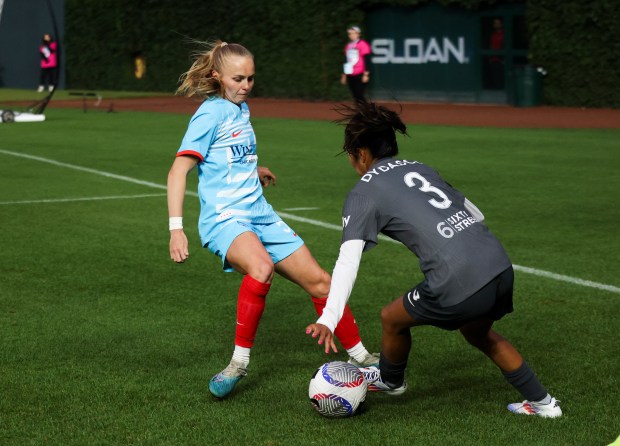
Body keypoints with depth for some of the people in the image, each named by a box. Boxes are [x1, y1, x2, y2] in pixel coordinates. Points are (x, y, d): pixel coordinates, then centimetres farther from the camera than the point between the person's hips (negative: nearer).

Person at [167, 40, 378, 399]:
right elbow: (179, 170, -17)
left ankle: (362, 358, 19)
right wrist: (176, 227, -25)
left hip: (260, 216, 8)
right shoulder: (211, 113, -10)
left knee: (318, 280, 5)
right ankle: (239, 362, -24)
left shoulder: (241, 109, 14)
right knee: (261, 266, -38)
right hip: (224, 218, -8)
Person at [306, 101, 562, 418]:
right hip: (501, 268, 7)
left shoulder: (363, 194, 4)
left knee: (392, 319, 20)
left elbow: (348, 262, -10)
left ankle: (390, 380, 46)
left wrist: (328, 320, -17)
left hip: (459, 285, -7)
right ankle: (541, 402, 40)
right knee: (478, 333, 34)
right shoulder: (421, 168, 23)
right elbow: (475, 213, 25)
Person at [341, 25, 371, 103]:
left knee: (359, 96, -12)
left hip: (360, 75, -7)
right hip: (350, 75, 7)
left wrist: (366, 74, -17)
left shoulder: (362, 44, -8)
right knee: (355, 96, 7)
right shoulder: (348, 46, 16)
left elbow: (367, 60, -12)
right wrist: (344, 75, 23)